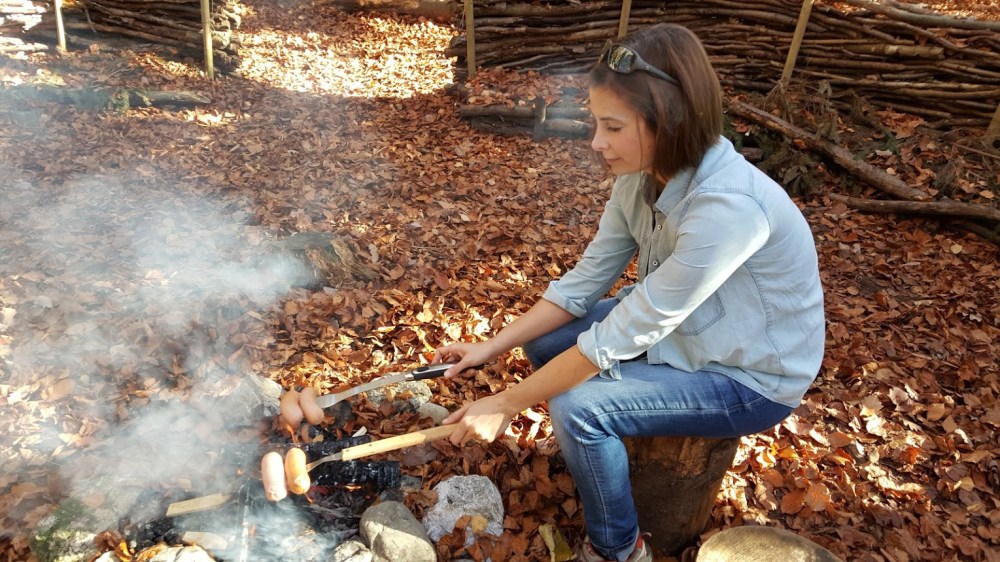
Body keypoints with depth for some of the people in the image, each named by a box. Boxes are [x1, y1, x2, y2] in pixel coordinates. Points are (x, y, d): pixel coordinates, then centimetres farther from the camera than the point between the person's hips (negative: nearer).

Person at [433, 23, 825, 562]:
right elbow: (585, 280, -4)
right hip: (680, 327, 8)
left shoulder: (727, 208, -36)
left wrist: (506, 403, -23)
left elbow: (622, 337, -32)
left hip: (752, 377, -7)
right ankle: (594, 469, 26)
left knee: (576, 408, -22)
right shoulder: (642, 176, -11)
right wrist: (492, 346, -10)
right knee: (545, 344, 0)